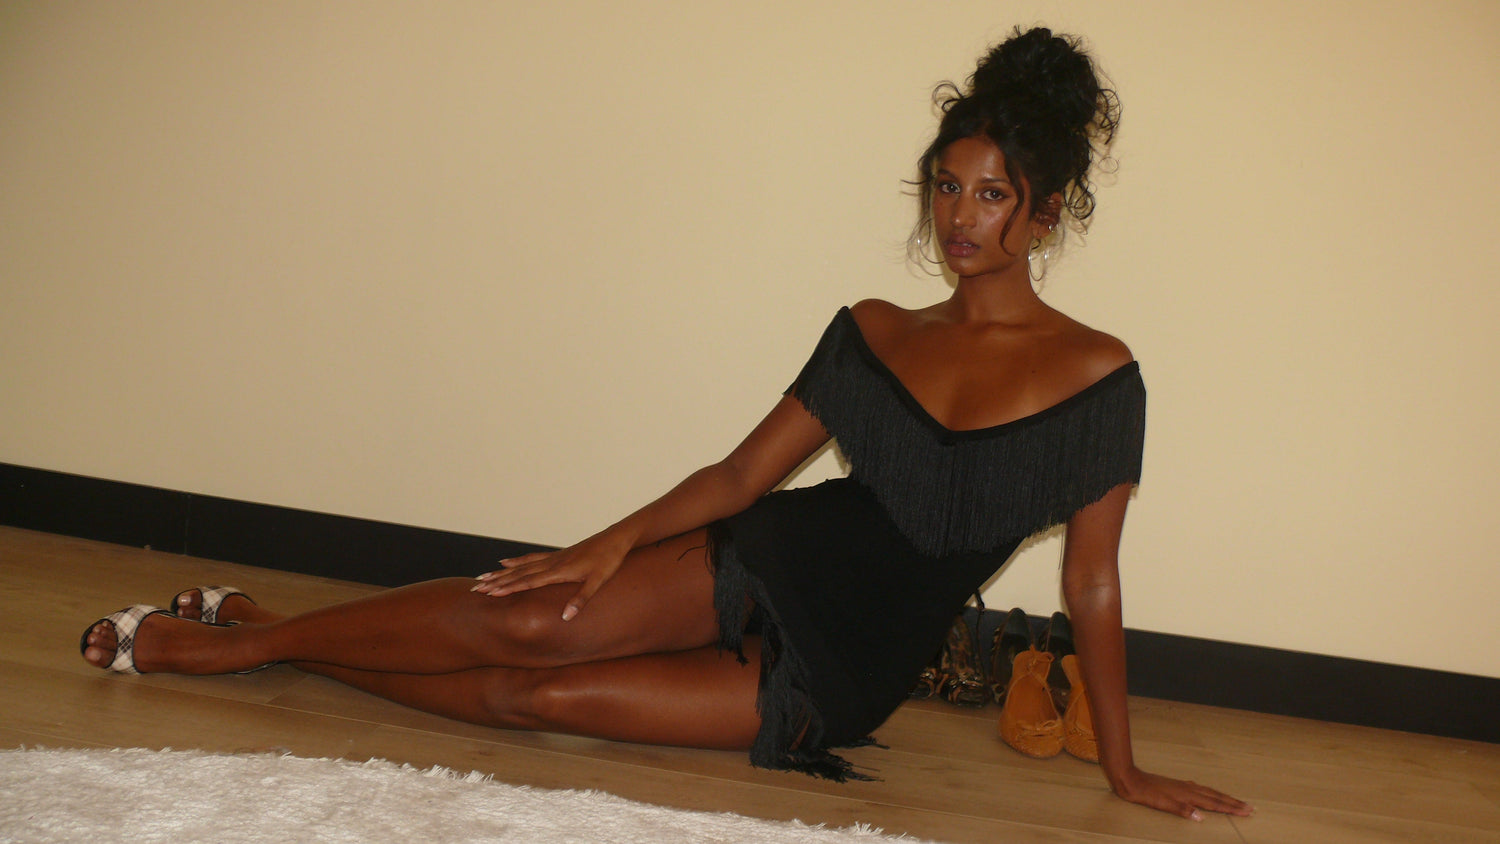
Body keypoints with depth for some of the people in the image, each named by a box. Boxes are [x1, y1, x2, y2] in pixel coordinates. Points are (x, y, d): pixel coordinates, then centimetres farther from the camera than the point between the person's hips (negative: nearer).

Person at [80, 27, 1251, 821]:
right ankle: (249, 633, -4)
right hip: (764, 567, 2)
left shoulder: (1096, 380, -9)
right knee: (522, 621, -21)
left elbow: (1092, 584, -5)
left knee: (537, 696, -14)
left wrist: (1124, 768, -2)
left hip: (836, 681, -2)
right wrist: (620, 540, -12)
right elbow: (743, 472, 3)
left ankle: (247, 636, -2)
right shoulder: (872, 334, 2)